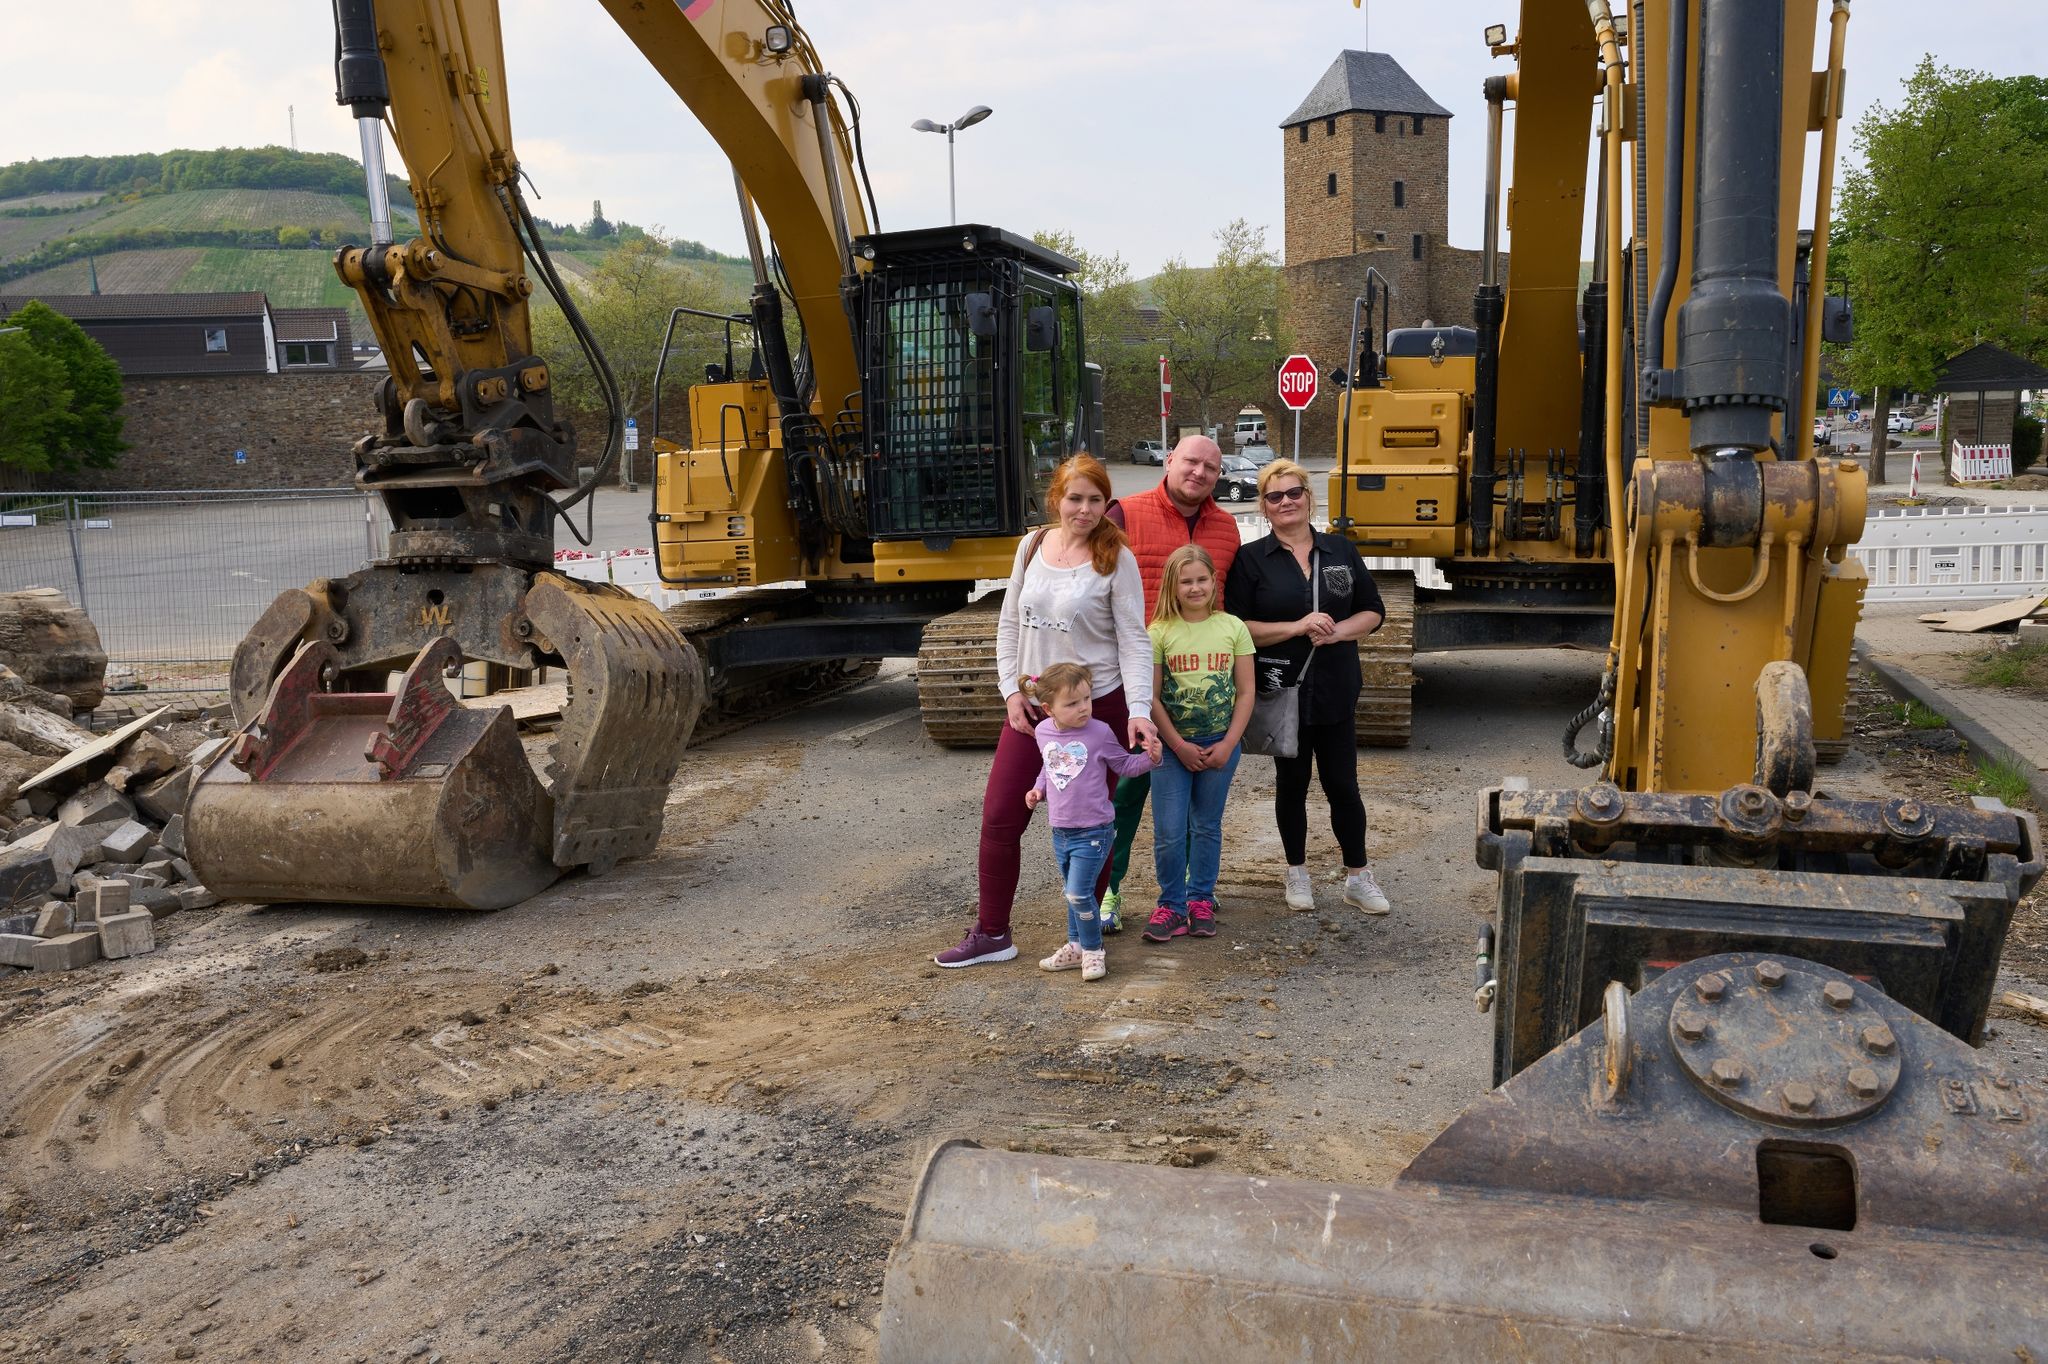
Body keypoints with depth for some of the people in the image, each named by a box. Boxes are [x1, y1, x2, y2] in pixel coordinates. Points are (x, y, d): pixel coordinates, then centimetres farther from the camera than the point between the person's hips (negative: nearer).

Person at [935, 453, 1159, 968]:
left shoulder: (1116, 559, -9)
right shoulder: (1033, 546, 4)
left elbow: (1134, 640, -11)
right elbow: (1010, 623, 10)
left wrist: (1139, 710, -21)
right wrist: (1012, 690, 1)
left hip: (1096, 708, -4)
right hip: (1032, 707, 4)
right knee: (1000, 816, 5)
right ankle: (991, 934, 18)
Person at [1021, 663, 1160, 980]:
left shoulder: (1099, 733, -13)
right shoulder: (1044, 732, 1)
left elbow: (1124, 765, -1)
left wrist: (1149, 757, -17)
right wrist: (1039, 789, 5)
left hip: (1092, 831, -5)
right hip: (1060, 831, 5)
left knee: (1079, 893, -10)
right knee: (1071, 893, 18)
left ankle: (1093, 951, 8)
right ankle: (1075, 946, 32)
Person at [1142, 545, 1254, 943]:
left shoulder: (1233, 628, -1)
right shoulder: (1160, 632, -5)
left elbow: (1245, 693, 0)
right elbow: (1151, 697, -5)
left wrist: (1228, 744, -7)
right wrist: (1180, 746, -9)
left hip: (1220, 744, 1)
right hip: (1172, 744, -1)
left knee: (1207, 827, 11)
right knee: (1169, 832, -3)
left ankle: (1201, 900, 23)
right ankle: (1171, 905, 11)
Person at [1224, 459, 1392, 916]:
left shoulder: (1341, 551, 5)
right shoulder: (1251, 558, -3)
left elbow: (1373, 612, 7)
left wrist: (1338, 631, -13)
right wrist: (1297, 627, -19)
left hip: (1336, 690, 2)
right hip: (1281, 690, -2)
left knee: (1343, 784, 7)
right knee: (1291, 784, 11)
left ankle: (1358, 878, 21)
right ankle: (1297, 873, 28)